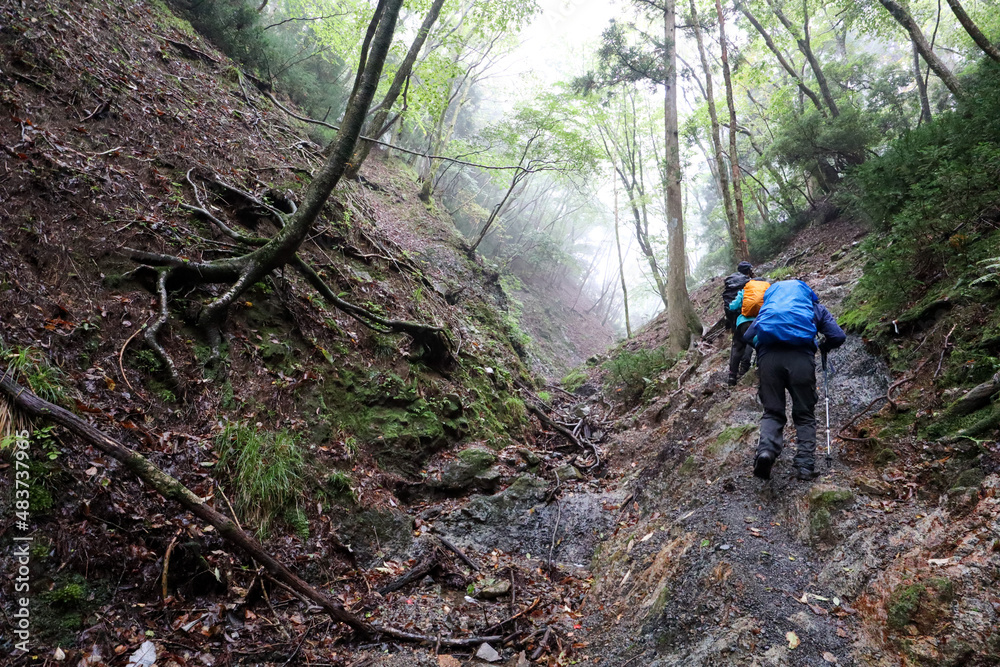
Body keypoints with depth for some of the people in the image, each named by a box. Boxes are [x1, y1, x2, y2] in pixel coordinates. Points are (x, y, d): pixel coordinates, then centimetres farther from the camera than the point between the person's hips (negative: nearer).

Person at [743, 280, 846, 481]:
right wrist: (824, 346, 36)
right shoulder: (814, 306, 27)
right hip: (801, 357, -1)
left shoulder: (768, 305, 32)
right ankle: (805, 466, 2)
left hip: (768, 356, 1)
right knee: (805, 414, 12)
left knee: (772, 411, 10)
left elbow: (748, 336, 25)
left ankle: (766, 448, -17)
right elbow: (838, 336, 17)